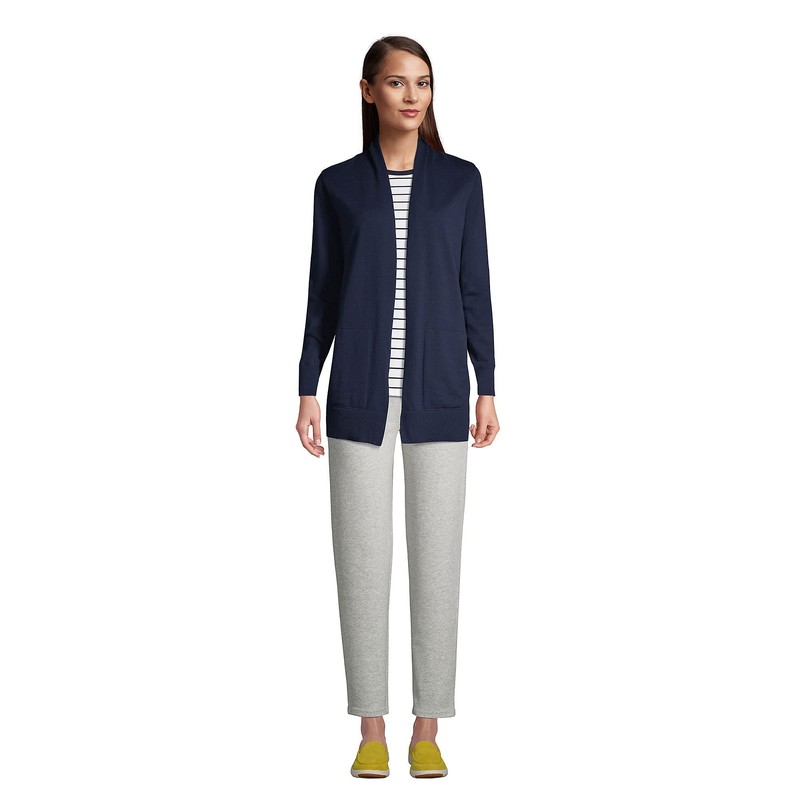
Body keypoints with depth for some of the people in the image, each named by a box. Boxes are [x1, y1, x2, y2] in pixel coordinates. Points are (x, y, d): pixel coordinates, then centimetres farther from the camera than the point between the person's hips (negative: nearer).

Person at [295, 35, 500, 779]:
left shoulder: (461, 179, 6)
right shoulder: (337, 184, 5)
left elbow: (475, 289, 5)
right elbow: (323, 294, 6)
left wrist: (487, 391, 0)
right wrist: (306, 393, -1)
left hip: (437, 391, 0)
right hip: (360, 392, 0)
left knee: (436, 558, 1)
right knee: (361, 559, 0)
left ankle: (427, 730, 13)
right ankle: (372, 731, 12)